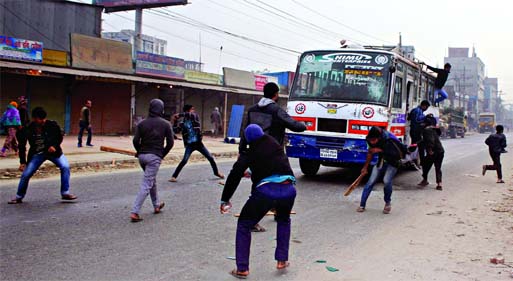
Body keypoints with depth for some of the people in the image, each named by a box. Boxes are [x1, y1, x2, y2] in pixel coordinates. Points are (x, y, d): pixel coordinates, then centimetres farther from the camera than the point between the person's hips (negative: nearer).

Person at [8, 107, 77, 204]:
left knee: (65, 167, -19)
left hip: (53, 151, 0)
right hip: (37, 154, 0)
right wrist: (22, 162, -7)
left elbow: (59, 137, -1)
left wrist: (54, 146, -20)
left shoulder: (52, 125, -18)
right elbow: (22, 146, -6)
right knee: (26, 174, -3)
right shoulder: (27, 130, -17)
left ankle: (65, 193, -8)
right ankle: (19, 197, 20)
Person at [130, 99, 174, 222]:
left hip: (142, 156, 5)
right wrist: (162, 154, 10)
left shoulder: (142, 123, 5)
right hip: (155, 157, -5)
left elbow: (135, 140, -2)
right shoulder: (165, 124, -1)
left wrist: (140, 152, 14)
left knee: (152, 180, 24)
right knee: (146, 184, -6)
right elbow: (170, 142, -3)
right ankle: (135, 212, -13)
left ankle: (156, 205, 36)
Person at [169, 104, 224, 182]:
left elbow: (191, 114, -24)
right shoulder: (183, 122, 0)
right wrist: (175, 121, -12)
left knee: (210, 158, 7)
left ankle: (216, 172, 29)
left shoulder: (195, 117, -2)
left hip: (198, 143, 2)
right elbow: (176, 130, -5)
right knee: (184, 161, -16)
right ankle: (174, 176, -6)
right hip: (189, 144, -2)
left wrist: (180, 115, -23)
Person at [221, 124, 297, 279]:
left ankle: (242, 268, 13)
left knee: (244, 224, 17)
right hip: (288, 189, 3)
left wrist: (225, 199, 25)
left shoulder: (249, 153, 16)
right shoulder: (274, 143, 22)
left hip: (266, 190, -3)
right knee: (283, 220, 34)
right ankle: (282, 260, 30)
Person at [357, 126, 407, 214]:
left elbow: (400, 154, -28)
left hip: (392, 163, -4)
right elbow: (370, 152, 3)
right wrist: (365, 167, 11)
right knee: (371, 182, -6)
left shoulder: (390, 139, -34)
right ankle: (362, 205, 1)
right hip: (381, 162, 4)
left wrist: (381, 150, -34)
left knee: (387, 180, -24)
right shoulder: (371, 140, -16)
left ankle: (388, 203, 1)